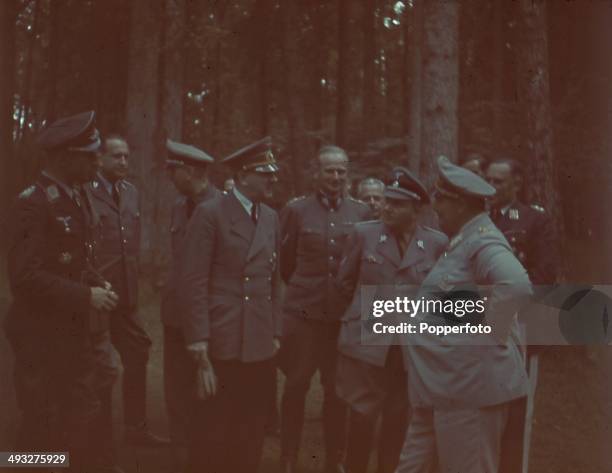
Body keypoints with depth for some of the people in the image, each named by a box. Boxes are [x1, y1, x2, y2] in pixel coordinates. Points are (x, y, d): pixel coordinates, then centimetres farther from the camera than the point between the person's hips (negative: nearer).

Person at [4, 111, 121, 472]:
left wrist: (97, 285, -1)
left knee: (84, 418, 18)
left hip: (79, 329, 8)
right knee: (41, 425, 7)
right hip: (45, 335, -8)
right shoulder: (34, 203, -19)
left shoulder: (76, 196, 7)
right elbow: (25, 277, -23)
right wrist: (86, 296, -23)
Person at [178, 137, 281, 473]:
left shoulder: (270, 218, 13)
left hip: (262, 347, 6)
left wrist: (275, 332, 12)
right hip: (225, 346, -6)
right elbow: (193, 283, -11)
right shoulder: (210, 214, -7)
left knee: (250, 438, 13)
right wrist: (200, 346, -14)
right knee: (214, 436, 3)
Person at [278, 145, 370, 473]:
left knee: (337, 389, 10)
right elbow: (284, 260, 8)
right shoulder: (295, 209, -1)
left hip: (345, 313, 1)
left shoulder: (361, 212, 3)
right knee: (296, 385, 5)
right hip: (301, 311, -1)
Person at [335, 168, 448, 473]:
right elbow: (345, 282, 9)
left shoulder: (437, 243, -4)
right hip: (366, 342, -1)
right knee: (362, 417, 3)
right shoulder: (364, 233, -3)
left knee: (398, 422, 11)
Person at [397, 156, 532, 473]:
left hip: (467, 383, -10)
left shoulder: (483, 241, -17)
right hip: (440, 383, 10)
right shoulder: (463, 241, 15)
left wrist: (486, 335, -24)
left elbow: (516, 285, -34)